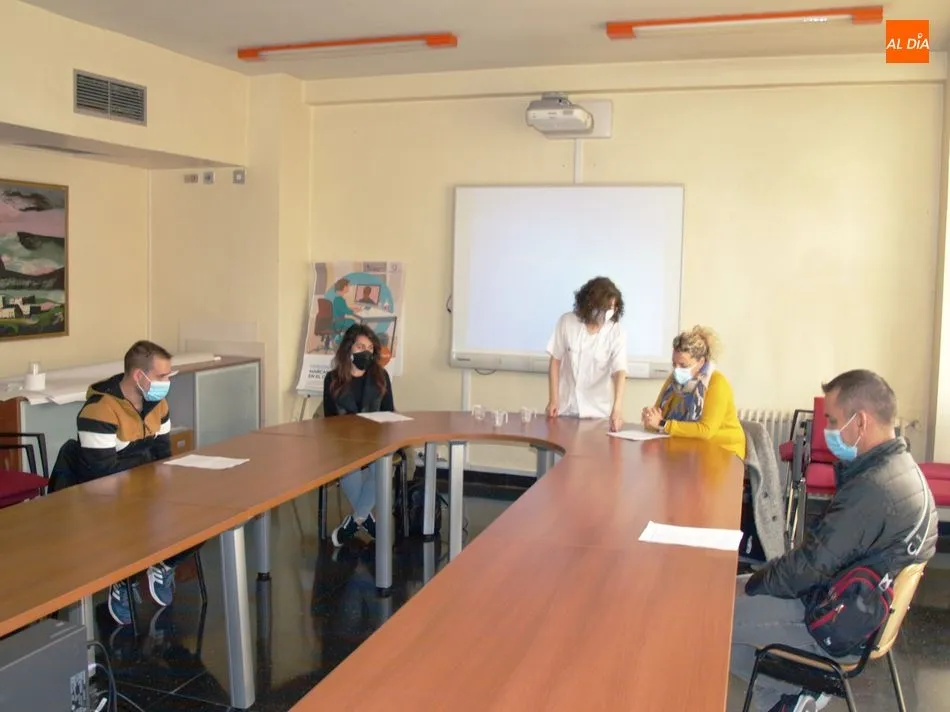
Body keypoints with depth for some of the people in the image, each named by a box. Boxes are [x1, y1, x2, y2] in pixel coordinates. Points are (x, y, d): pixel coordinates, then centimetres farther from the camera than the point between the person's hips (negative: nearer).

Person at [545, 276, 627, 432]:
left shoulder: (617, 333, -12)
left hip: (597, 411, -1)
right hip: (566, 408, 1)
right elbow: (555, 361, 0)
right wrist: (553, 400, -4)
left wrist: (617, 408, -36)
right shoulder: (567, 322, -8)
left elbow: (620, 371, -22)